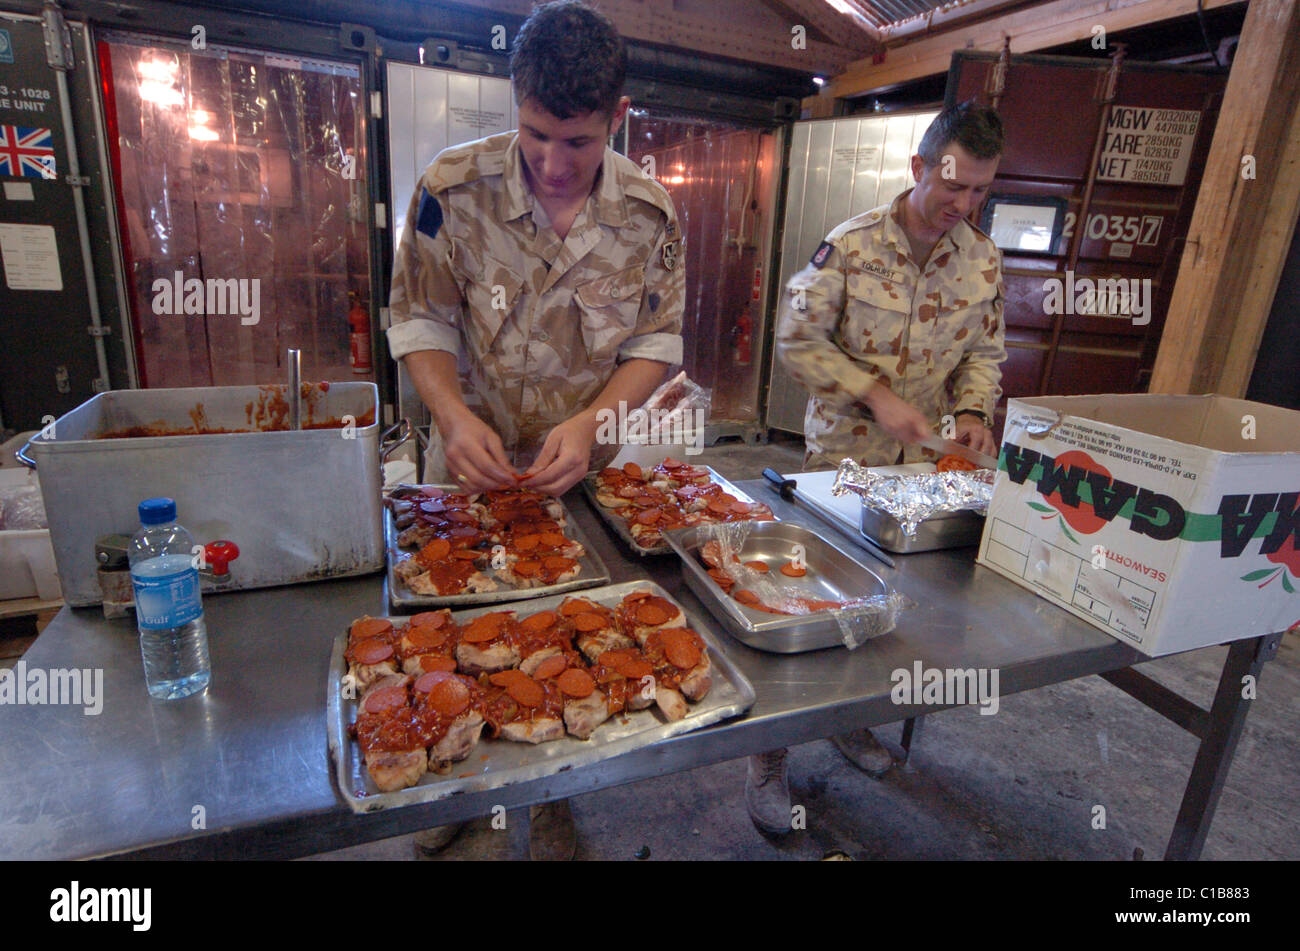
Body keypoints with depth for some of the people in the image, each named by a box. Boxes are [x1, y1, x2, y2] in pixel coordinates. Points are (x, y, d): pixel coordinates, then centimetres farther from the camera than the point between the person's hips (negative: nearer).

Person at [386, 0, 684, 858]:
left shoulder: (650, 213, -9)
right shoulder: (453, 189, -13)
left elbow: (656, 340, -4)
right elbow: (420, 321, -6)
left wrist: (590, 422, -19)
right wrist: (453, 415, -22)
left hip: (583, 472, 1)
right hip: (469, 466, 0)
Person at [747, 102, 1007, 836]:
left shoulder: (984, 258, 3)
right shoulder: (851, 245, -12)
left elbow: (984, 350, 12)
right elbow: (798, 341, -12)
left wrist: (974, 410, -8)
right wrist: (875, 396, -20)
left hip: (925, 460, 5)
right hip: (842, 453, -4)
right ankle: (770, 755, 16)